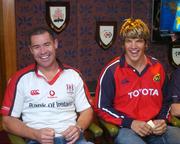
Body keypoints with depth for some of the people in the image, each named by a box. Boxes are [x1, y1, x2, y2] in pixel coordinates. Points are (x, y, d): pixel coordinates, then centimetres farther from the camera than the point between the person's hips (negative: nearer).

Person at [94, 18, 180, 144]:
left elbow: (166, 101, 20)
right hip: (125, 129, -4)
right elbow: (102, 107, -5)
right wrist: (130, 123, -15)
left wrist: (162, 120, 1)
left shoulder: (157, 67, 7)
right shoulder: (112, 70, -7)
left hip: (156, 128, 4)